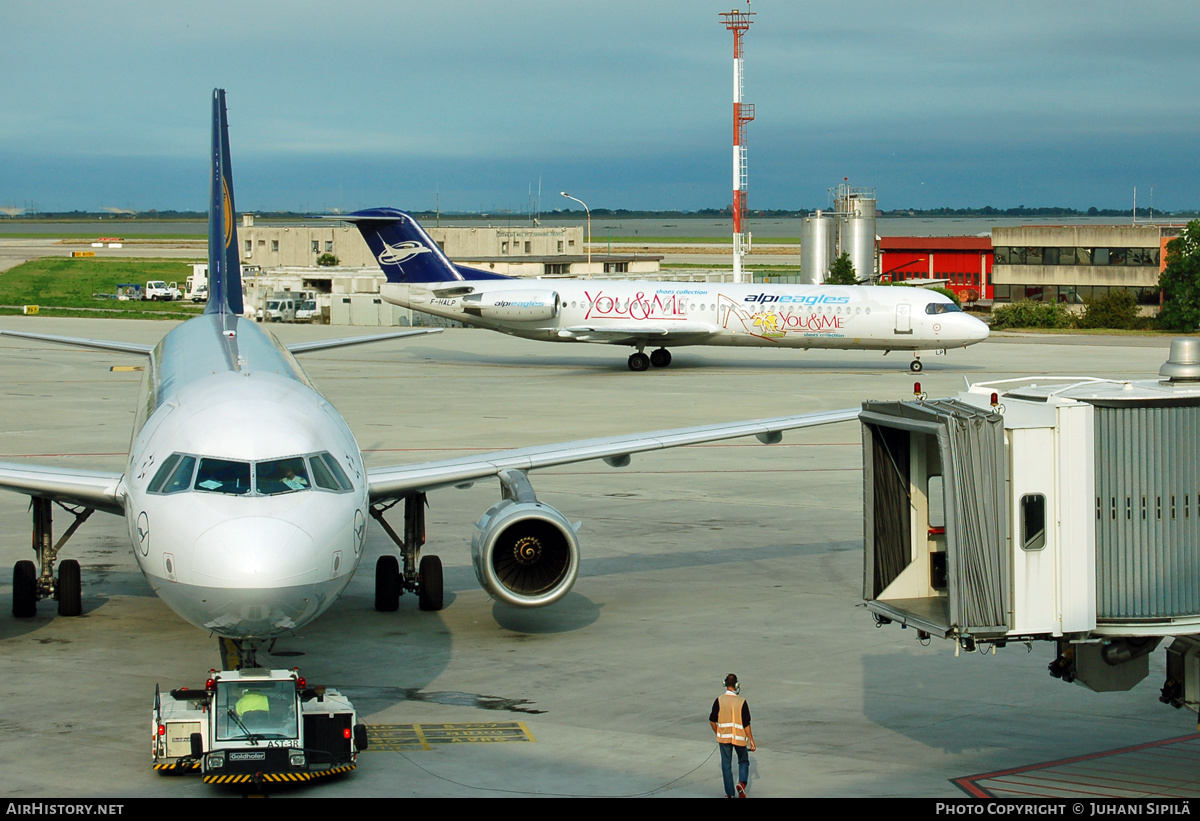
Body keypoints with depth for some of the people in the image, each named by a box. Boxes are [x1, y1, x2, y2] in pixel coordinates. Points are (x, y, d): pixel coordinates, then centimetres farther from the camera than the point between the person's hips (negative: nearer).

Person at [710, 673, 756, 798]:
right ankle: (742, 782, -7)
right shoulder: (741, 702, -12)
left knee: (726, 764, 10)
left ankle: (729, 793, 9)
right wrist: (751, 740, -1)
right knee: (743, 761, 18)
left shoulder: (719, 700, -7)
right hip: (740, 738, -1)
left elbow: (712, 721, -1)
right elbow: (746, 724, -10)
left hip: (724, 737, 1)